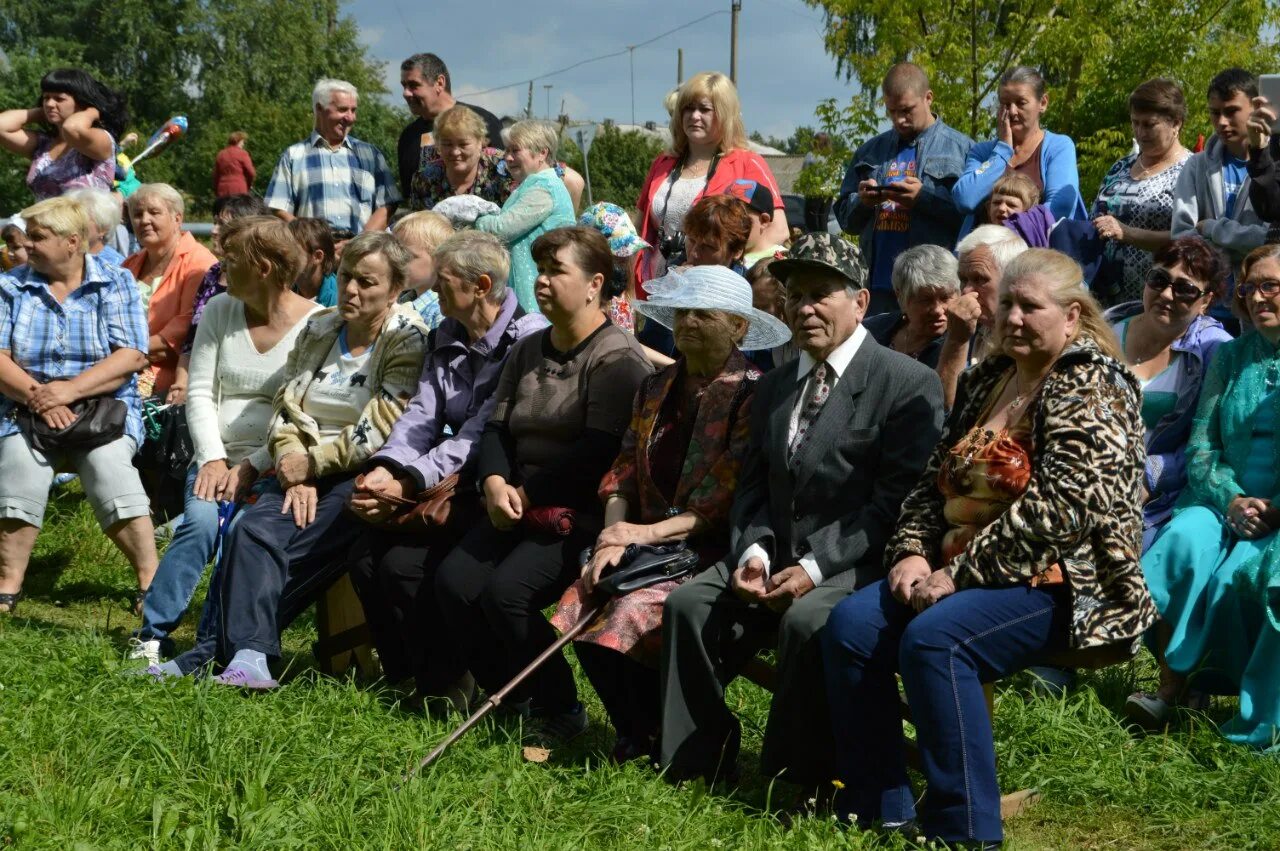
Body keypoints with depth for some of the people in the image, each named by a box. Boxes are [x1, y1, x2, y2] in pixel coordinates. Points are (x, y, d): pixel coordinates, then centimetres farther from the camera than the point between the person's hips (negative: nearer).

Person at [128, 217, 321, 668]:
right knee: (201, 523, -26)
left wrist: (253, 467, -15)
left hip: (275, 464, -3)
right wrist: (212, 458, -6)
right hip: (218, 455, 3)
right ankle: (152, 635, -18)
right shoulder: (219, 311, 9)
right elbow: (200, 393, 7)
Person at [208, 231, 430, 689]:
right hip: (303, 472, 5)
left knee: (295, 554, -27)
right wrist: (294, 472, -6)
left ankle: (234, 645, -18)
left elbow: (380, 431, -13)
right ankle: (249, 657, -33)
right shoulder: (317, 330, 16)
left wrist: (312, 463, -10)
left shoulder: (407, 340, -3)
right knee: (252, 529, -24)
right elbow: (285, 407, 11)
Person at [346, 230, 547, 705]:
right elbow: (423, 416, 3)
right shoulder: (446, 338, 12)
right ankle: (402, 677, 5)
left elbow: (479, 434, -21)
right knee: (364, 556, -12)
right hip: (454, 486, 8)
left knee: (405, 564, -22)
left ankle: (448, 688, -3)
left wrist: (409, 485, -26)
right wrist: (386, 468, -17)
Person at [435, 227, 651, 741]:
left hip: (581, 512, -7)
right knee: (454, 582, -15)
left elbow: (599, 450, -17)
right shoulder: (527, 352, 18)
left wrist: (527, 495, -12)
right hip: (517, 507, 8)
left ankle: (560, 713, -7)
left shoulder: (617, 359, -8)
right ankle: (511, 701, 1)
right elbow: (497, 428, 12)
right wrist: (494, 482, -9)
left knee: (507, 590, -27)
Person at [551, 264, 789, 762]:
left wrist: (649, 532, -17)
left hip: (713, 548, -6)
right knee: (578, 607, -19)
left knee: (631, 615, -28)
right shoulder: (655, 389, 16)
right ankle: (635, 738, 0)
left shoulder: (750, 393, -6)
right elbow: (624, 473, 12)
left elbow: (732, 493, -13)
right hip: (646, 542, 6)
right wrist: (614, 534, -7)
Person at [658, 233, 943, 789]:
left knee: (806, 619, -34)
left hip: (859, 566, -6)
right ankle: (690, 768, -7)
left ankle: (794, 780, -19)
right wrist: (752, 553, -7)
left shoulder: (908, 384, -5)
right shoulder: (772, 389, 18)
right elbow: (753, 491, 16)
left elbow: (898, 502, -12)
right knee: (689, 603, -15)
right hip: (777, 556, 6)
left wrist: (816, 568, -19)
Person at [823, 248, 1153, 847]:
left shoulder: (1089, 389, -9)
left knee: (933, 638, -32)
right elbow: (935, 480, 16)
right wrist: (913, 552, -2)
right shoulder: (988, 379, 17)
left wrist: (961, 571, -20)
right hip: (966, 571, 8)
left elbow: (1054, 511, -20)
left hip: (1058, 581, -8)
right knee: (851, 624, -13)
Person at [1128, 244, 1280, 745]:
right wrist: (1231, 501, -10)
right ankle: (1171, 688, -25)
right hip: (1226, 503, 4)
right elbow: (1201, 448, 9)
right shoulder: (1231, 357, 15)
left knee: (1231, 577, -30)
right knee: (1185, 539, -29)